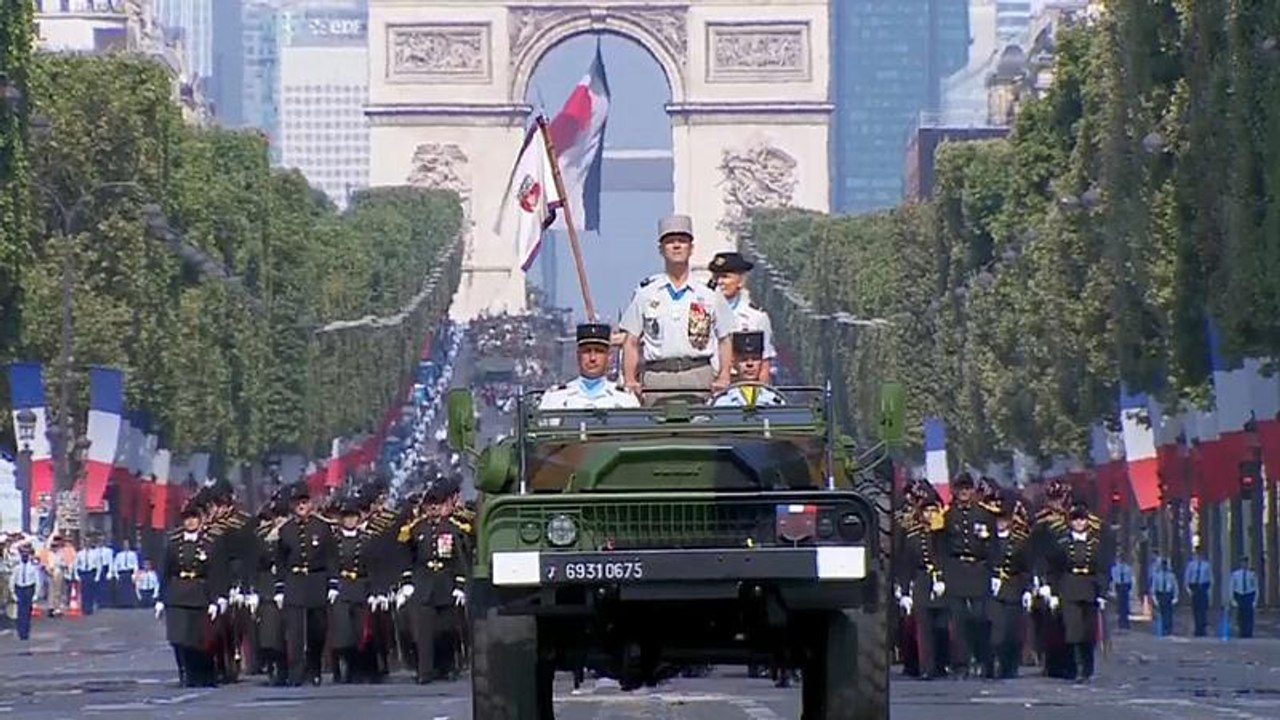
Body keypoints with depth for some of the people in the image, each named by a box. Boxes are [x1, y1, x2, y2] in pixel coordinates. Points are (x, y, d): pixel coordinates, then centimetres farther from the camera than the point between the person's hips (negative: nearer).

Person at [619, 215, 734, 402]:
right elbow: (631, 342, 12)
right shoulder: (646, 293, 11)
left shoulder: (710, 294, 10)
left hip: (698, 376, 0)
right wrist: (629, 380, 1)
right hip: (657, 376, 0)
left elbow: (725, 340, 12)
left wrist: (724, 378, -1)